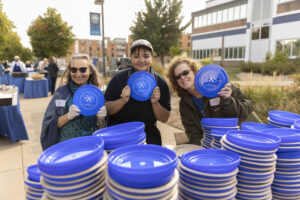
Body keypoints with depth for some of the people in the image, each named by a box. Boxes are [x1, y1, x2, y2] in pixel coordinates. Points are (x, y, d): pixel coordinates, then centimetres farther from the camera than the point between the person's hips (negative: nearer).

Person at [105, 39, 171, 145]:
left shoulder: (160, 83, -5)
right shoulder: (118, 78, -7)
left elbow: (164, 119, -4)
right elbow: (106, 110, -7)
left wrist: (155, 103, -21)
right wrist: (123, 100, -23)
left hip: (148, 137, 1)